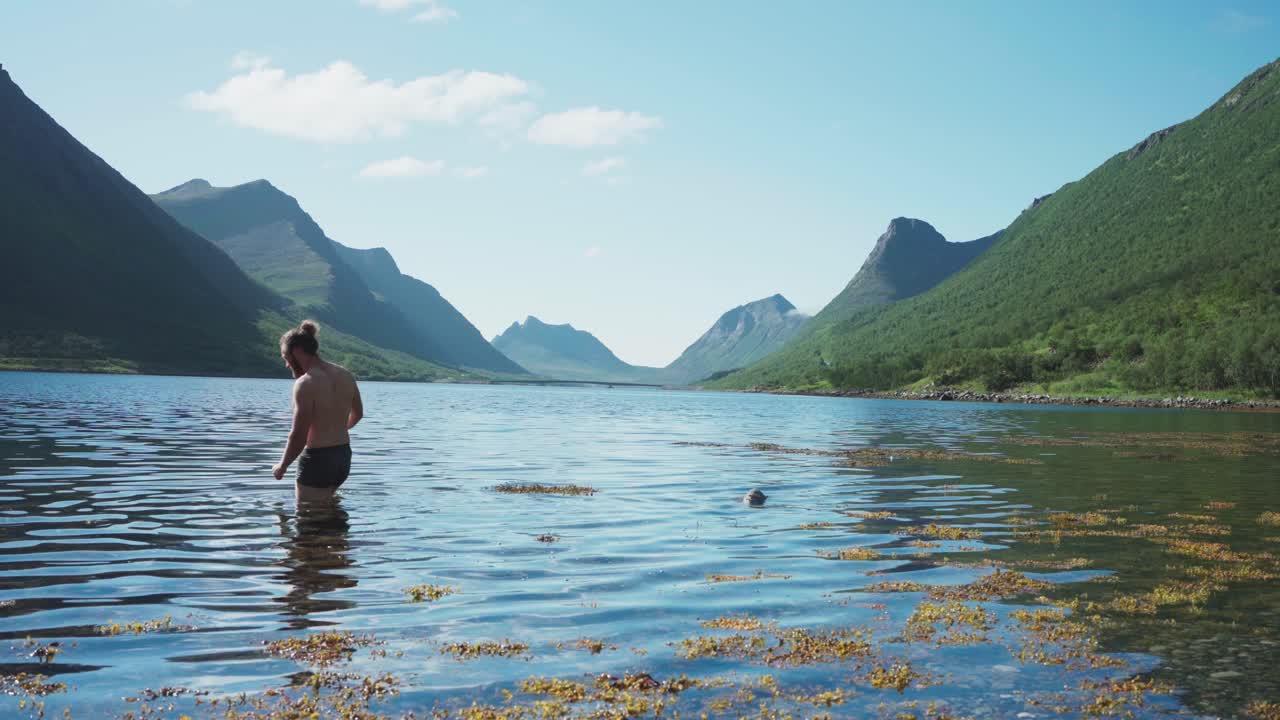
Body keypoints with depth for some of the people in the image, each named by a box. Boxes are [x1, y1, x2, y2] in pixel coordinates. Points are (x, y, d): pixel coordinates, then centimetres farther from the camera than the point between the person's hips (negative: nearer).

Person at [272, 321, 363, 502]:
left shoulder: (306, 383, -18)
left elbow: (299, 435, -20)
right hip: (344, 457, 8)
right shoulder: (345, 375, 5)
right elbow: (357, 413, 20)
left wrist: (282, 466, -5)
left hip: (317, 461, -8)